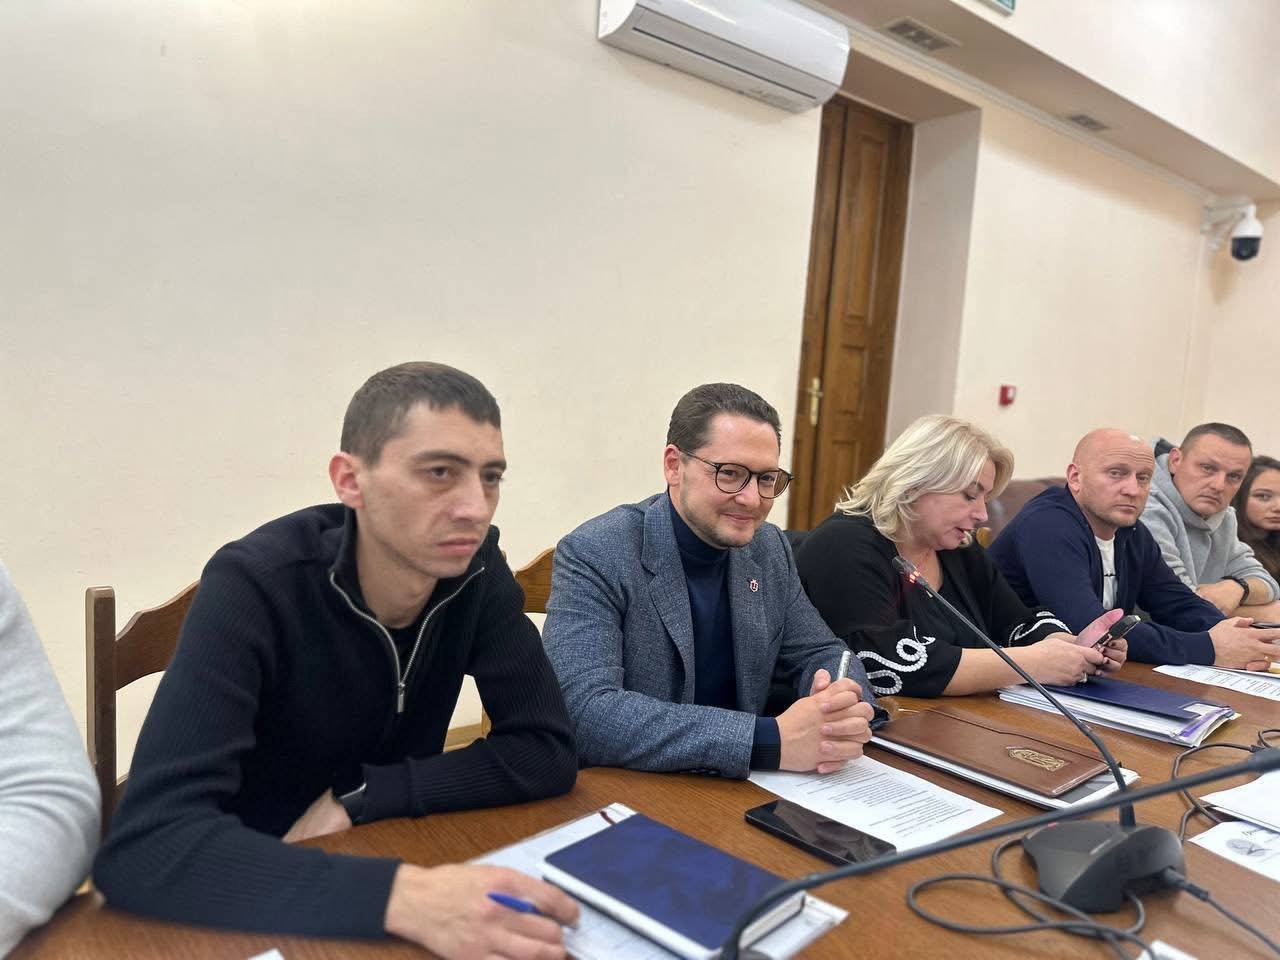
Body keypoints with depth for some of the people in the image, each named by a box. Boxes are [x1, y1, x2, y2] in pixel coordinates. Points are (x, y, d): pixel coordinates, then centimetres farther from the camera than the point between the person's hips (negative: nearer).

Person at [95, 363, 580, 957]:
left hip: (396, 857, 4)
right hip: (253, 902, -4)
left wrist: (357, 796, -19)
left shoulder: (475, 570, -12)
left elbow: (546, 752, -11)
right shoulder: (254, 586, -23)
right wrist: (399, 896, -42)